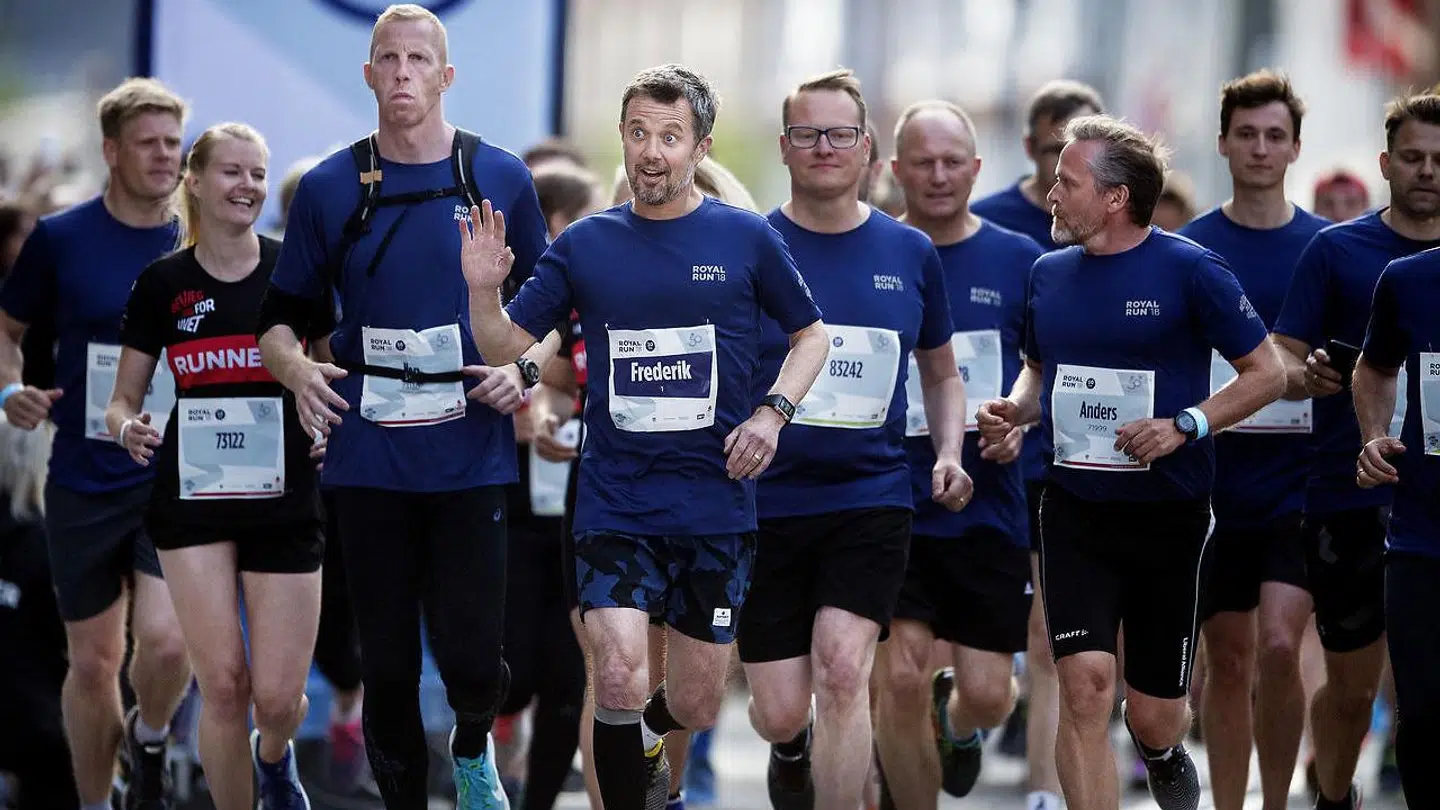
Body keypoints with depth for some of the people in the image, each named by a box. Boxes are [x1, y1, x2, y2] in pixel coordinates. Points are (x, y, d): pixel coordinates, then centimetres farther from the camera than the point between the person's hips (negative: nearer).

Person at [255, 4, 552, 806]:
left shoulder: (502, 178, 3)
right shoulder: (328, 188, 4)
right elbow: (282, 314, 10)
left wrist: (527, 368, -7)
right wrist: (294, 365, -12)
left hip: (473, 459, -1)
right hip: (370, 460, 1)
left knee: (471, 653, -6)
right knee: (387, 658, 4)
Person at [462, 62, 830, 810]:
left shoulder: (746, 240, -1)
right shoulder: (585, 245, 2)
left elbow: (811, 335, 10)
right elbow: (505, 348, 5)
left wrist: (774, 412, -6)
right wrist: (482, 292, -15)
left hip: (717, 504, 0)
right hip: (615, 503, 0)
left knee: (694, 707, 9)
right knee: (620, 675, -21)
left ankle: (643, 740, 44)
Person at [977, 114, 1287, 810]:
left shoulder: (1189, 270, -10)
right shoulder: (1049, 274, 6)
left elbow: (1267, 374, -6)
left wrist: (1185, 425, -18)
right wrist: (1014, 409, 0)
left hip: (1169, 515, -3)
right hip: (1076, 511, 3)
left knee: (1153, 717, 5)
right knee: (1085, 684, -15)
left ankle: (1162, 752, 42)